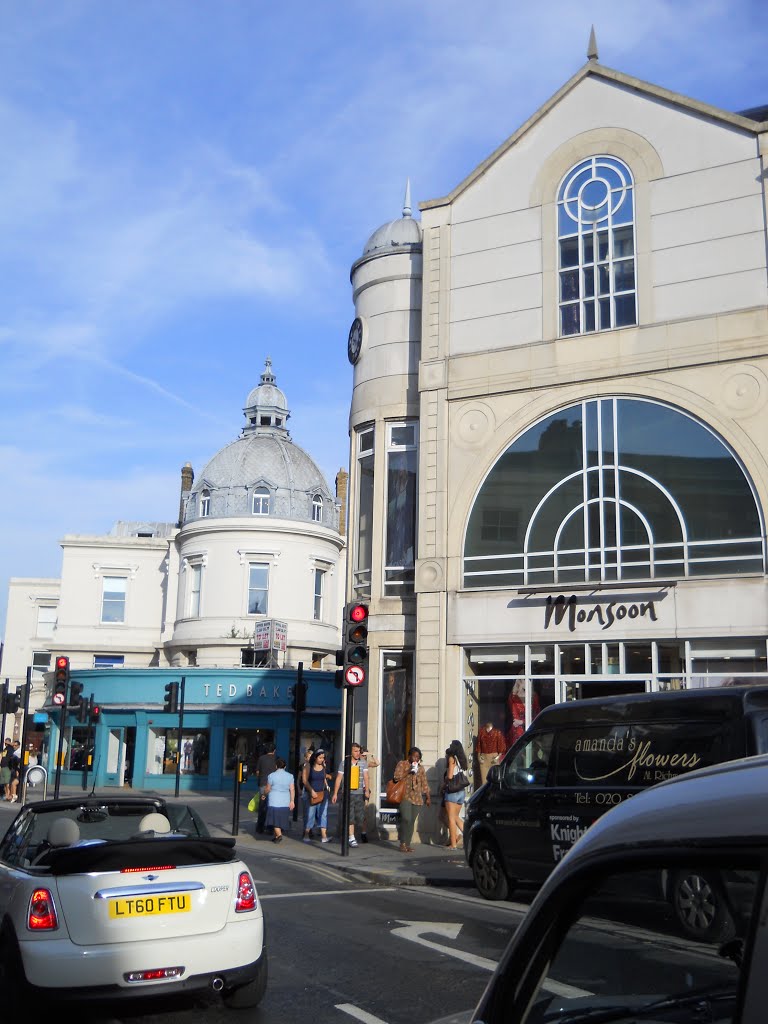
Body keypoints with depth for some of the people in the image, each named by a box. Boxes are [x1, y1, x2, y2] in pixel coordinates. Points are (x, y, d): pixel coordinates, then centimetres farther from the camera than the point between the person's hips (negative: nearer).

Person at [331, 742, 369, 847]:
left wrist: (367, 790, -16)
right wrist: (335, 793, 1)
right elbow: (339, 778, 4)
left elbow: (365, 777, -2)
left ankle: (363, 833, 26)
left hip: (360, 793, 1)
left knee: (361, 815, 2)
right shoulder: (344, 763, 2)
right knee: (350, 816, -3)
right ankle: (352, 838, 1)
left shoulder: (363, 763, 5)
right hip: (348, 793, -1)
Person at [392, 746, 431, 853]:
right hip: (405, 796, -4)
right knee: (406, 819, -16)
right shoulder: (402, 764, 4)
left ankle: (408, 844, 9)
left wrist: (428, 797, 15)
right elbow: (396, 777, -7)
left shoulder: (421, 768, 17)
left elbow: (424, 784, 19)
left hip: (417, 798, 4)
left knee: (412, 821, 1)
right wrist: (409, 771, -13)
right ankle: (402, 843, -4)